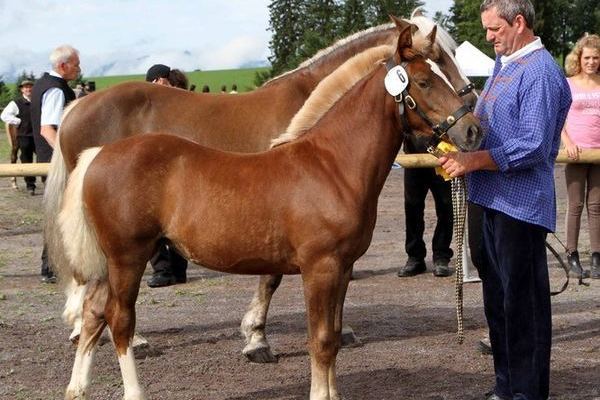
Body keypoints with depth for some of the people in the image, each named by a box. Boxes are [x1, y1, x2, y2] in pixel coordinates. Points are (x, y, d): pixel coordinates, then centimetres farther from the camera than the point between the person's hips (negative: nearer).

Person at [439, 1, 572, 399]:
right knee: (497, 296, 17)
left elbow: (533, 147, -23)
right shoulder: (504, 64, 14)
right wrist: (459, 145, 6)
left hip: (521, 203, -10)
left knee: (523, 301, -1)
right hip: (493, 200, 10)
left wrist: (473, 161, -22)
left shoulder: (539, 72, -16)